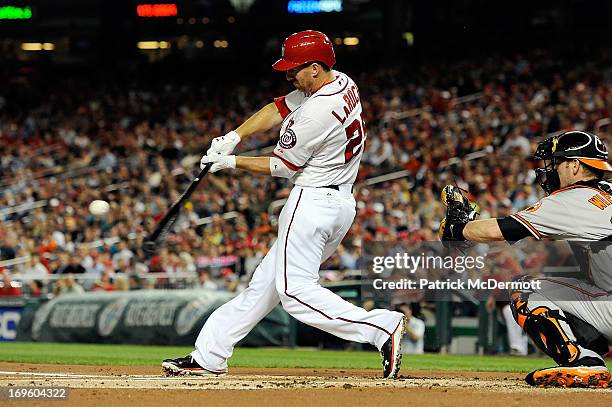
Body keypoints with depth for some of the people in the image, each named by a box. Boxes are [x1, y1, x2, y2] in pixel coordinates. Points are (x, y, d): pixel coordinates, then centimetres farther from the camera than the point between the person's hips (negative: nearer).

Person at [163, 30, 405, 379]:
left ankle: (381, 327, -23)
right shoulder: (343, 83, 7)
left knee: (295, 290, -12)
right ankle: (210, 356, 19)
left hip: (313, 202, -10)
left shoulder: (318, 112, -22)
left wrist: (232, 163, 1)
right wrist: (234, 137, 3)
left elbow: (282, 167, -11)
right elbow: (278, 109, 14)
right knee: (266, 281, 13)